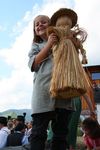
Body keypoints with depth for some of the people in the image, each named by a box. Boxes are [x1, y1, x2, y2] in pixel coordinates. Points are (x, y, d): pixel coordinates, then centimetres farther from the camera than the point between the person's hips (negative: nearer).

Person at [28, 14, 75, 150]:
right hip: (44, 90, -1)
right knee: (38, 133, -5)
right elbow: (33, 64, 3)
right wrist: (49, 45, -3)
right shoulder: (36, 45, 19)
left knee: (61, 133, 4)